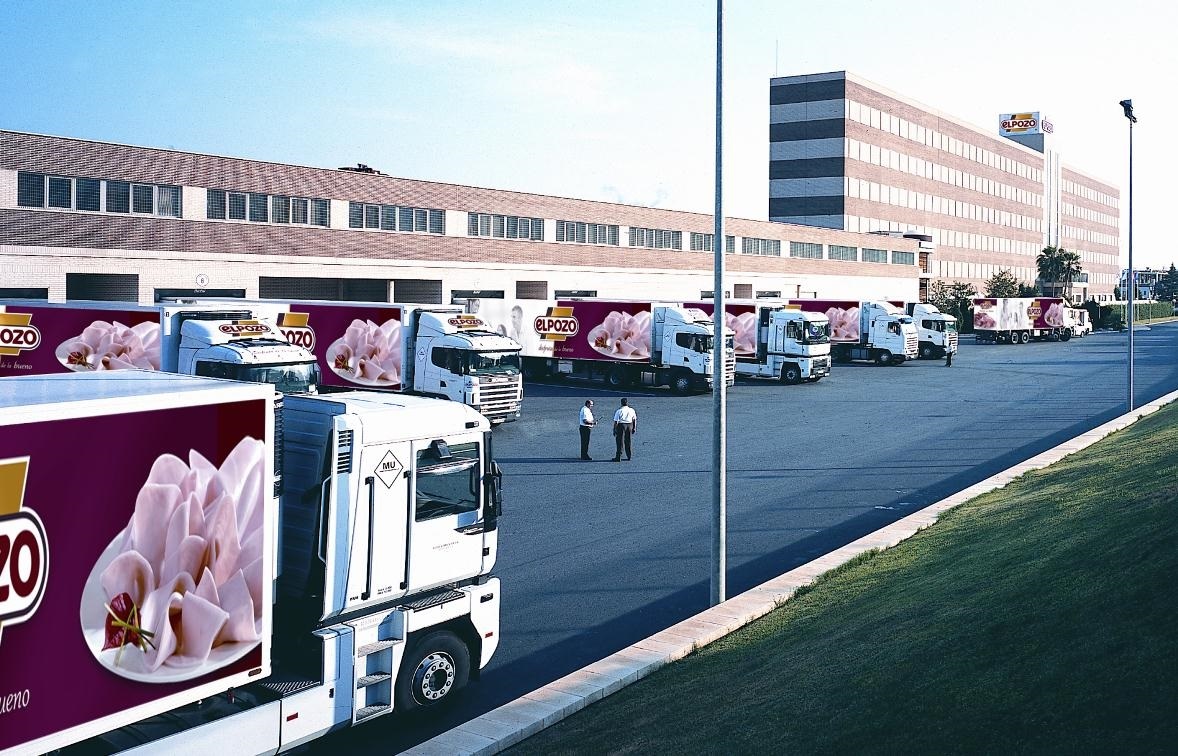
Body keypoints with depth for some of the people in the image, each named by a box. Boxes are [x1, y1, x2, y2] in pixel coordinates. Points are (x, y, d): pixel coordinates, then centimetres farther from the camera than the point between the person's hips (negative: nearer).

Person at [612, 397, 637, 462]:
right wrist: (634, 428, 19)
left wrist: (614, 430, -4)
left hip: (621, 425, -4)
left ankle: (618, 457, -2)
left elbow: (616, 421, -10)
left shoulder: (619, 411, -8)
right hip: (630, 425, 4)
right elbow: (634, 420, 11)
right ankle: (629, 456, 21)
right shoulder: (631, 410, 5)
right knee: (628, 441, 16)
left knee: (620, 441, 0)